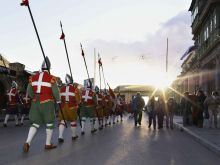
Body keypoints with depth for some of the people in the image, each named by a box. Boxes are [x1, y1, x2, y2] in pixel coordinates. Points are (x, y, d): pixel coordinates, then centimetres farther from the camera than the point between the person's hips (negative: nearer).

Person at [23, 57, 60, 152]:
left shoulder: (33, 77, 5)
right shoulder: (51, 78, -9)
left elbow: (29, 92, 8)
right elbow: (56, 92, -7)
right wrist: (58, 101, 12)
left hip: (36, 103, 4)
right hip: (47, 103, -4)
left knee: (35, 123, 8)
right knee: (50, 123, 10)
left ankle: (27, 143, -9)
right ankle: (48, 144, 16)